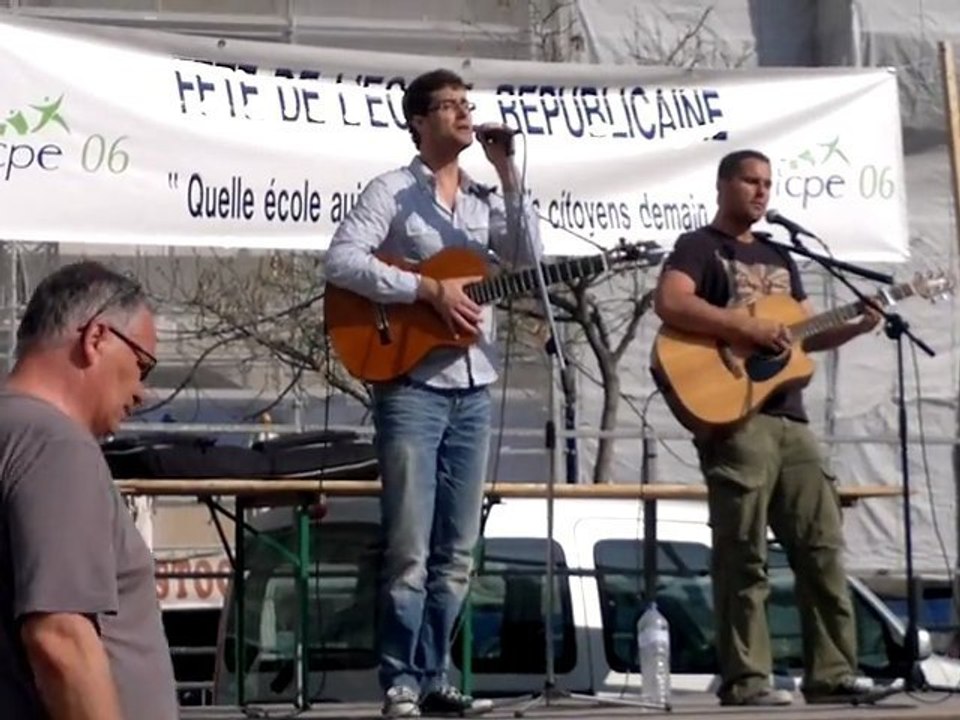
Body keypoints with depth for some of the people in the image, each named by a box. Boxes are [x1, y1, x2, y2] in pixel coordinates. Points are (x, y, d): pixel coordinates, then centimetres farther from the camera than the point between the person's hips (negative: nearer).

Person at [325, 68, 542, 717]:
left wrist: (509, 177, -4)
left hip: (473, 390, 6)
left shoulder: (485, 199, 16)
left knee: (457, 554, 8)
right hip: (412, 387, -6)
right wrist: (428, 290, -20)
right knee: (410, 552, -8)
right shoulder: (392, 191, -2)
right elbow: (341, 261, -15)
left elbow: (528, 261, 2)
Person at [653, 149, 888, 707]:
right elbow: (670, 304, -18)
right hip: (732, 414, -8)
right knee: (745, 555, -8)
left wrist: (857, 327, 5)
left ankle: (832, 672, 7)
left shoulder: (778, 257, 24)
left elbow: (808, 331, 24)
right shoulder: (700, 247, 0)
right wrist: (747, 329, -21)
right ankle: (746, 681, -6)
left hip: (788, 417, 8)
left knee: (823, 545, 4)